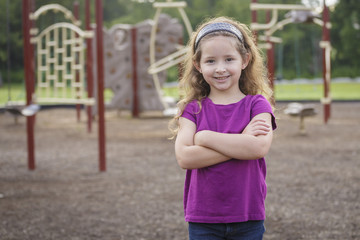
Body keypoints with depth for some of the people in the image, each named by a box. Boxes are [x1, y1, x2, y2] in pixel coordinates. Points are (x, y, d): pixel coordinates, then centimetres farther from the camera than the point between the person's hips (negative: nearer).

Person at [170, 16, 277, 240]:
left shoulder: (257, 105, -1)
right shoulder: (193, 109, 2)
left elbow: (259, 147, -19)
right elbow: (184, 157, -14)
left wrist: (206, 137, -13)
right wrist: (241, 142, -17)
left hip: (247, 219, -1)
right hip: (203, 220, 1)